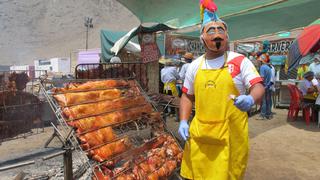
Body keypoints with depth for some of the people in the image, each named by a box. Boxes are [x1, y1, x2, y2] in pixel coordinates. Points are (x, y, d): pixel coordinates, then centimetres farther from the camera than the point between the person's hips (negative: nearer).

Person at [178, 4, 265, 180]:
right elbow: (187, 96, 13)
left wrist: (251, 99, -33)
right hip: (200, 134, 4)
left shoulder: (240, 61, -3)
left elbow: (258, 87, -10)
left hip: (230, 134, -3)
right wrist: (183, 122, 1)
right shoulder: (195, 66, 7)